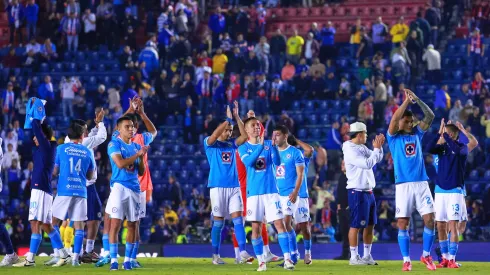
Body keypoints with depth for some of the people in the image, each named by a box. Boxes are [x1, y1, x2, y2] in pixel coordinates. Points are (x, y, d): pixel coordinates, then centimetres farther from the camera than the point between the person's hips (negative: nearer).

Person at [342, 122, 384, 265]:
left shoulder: (362, 148, 12)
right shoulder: (350, 150, -15)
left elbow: (378, 159, 18)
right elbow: (368, 164, -22)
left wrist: (379, 146, 1)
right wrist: (376, 148, -13)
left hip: (368, 192, 9)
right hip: (357, 192, -9)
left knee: (370, 225, 12)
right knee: (356, 225, -5)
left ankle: (367, 255, 19)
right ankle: (354, 257, -1)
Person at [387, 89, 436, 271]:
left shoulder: (417, 134, 12)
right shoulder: (394, 137, 4)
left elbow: (430, 116, 2)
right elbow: (394, 119, -14)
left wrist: (417, 100, -8)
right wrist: (406, 101, -14)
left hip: (421, 183, 3)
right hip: (403, 185, -2)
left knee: (429, 220, -4)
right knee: (402, 224, -3)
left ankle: (426, 255, 12)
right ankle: (406, 260, 5)